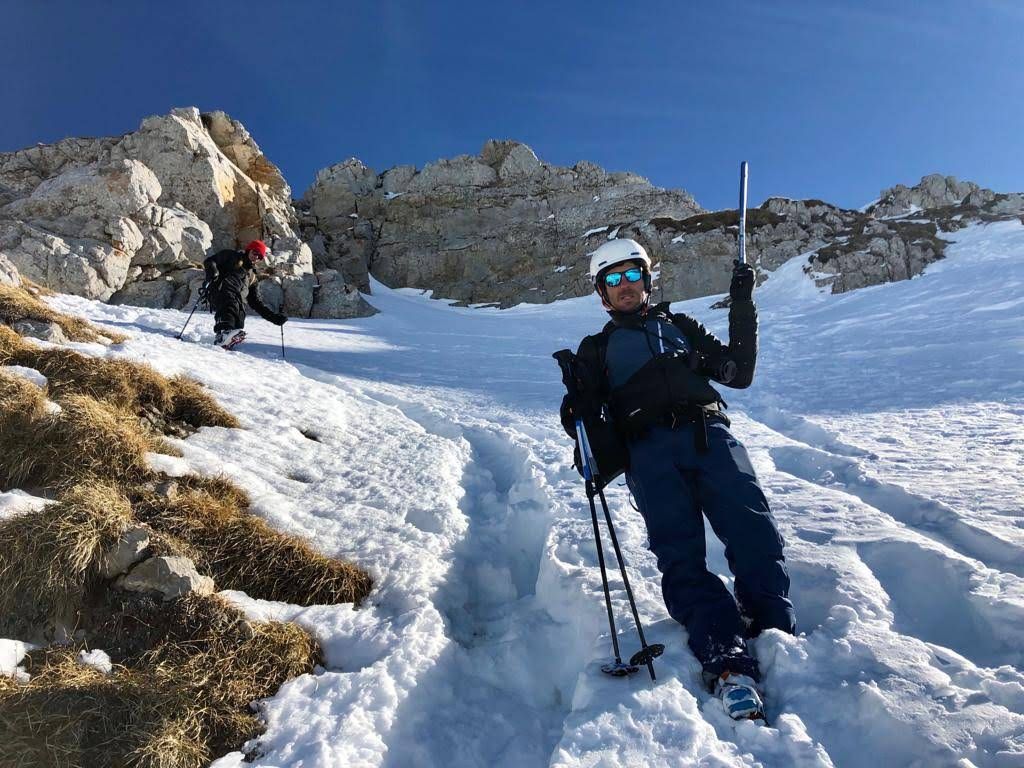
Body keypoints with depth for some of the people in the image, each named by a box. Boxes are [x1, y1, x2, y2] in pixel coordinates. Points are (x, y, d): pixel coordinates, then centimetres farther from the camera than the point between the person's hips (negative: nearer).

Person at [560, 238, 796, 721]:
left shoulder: (681, 326, 33)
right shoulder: (597, 348, 29)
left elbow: (739, 373, 26)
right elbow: (588, 415, 18)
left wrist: (742, 308, 18)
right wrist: (575, 413, -7)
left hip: (707, 432, 2)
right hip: (648, 449, -1)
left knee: (753, 531, -22)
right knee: (680, 554, -20)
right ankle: (726, 660, -27)